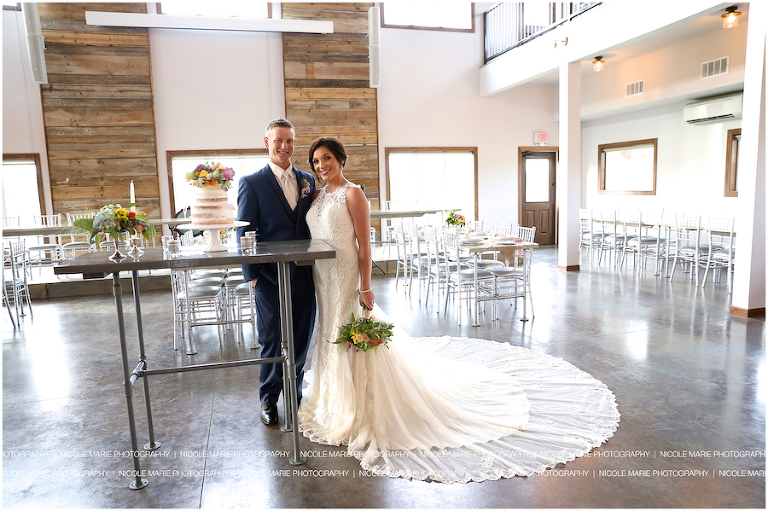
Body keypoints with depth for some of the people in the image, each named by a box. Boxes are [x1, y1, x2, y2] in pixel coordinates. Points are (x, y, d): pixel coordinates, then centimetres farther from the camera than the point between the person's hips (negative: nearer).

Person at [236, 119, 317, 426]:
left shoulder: (308, 180, 10)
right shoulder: (252, 183, -2)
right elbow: (244, 232, -3)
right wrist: (252, 274, -8)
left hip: (305, 277, 4)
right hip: (270, 277, -4)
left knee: (301, 341, 13)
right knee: (272, 343, 7)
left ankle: (295, 394, 32)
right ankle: (268, 400, 26)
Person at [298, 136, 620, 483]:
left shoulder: (352, 194, -11)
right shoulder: (317, 196, 12)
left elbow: (364, 243, -15)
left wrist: (365, 287, -18)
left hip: (345, 277, -8)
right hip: (321, 277, 8)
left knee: (357, 340, 0)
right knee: (330, 335, 18)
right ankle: (335, 401, 37)